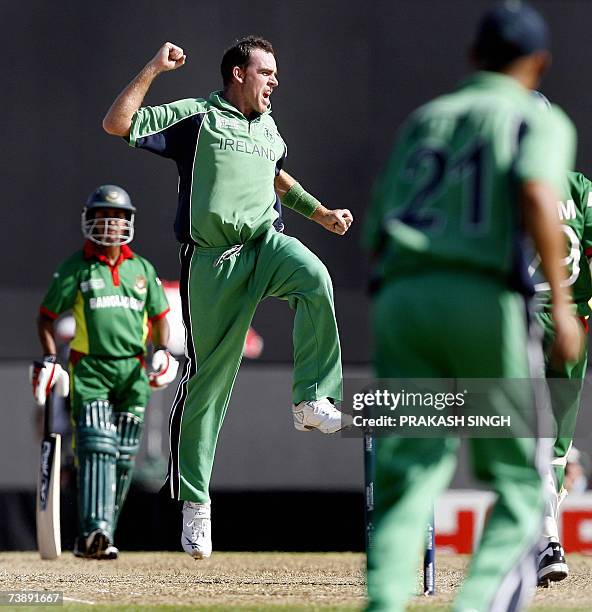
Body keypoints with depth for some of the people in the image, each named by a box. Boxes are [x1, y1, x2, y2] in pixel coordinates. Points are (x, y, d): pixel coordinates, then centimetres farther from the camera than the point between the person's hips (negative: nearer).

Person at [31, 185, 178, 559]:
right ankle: (93, 531, -30)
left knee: (123, 456, 1)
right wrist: (49, 359, -6)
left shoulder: (142, 269, 13)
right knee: (97, 447, -20)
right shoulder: (76, 269, 3)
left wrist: (163, 353, 4)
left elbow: (159, 317, 21)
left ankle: (102, 538, 7)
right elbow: (47, 316, 7)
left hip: (133, 373, 4)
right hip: (89, 370, -4)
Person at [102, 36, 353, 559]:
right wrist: (153, 69, -10)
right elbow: (117, 124, -6)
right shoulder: (194, 118, 1)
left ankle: (313, 401, -25)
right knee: (207, 377, -3)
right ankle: (194, 500, 6)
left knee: (315, 278, -31)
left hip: (265, 244, 4)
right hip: (212, 259, -4)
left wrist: (322, 213, 33)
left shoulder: (269, 129, 19)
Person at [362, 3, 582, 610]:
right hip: (487, 301, -4)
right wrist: (560, 304, -12)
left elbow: (376, 239, 23)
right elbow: (536, 197, -12)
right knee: (519, 484, 6)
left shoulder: (419, 121, 25)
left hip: (400, 297, 4)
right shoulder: (539, 121, 11)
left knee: (407, 476, -3)